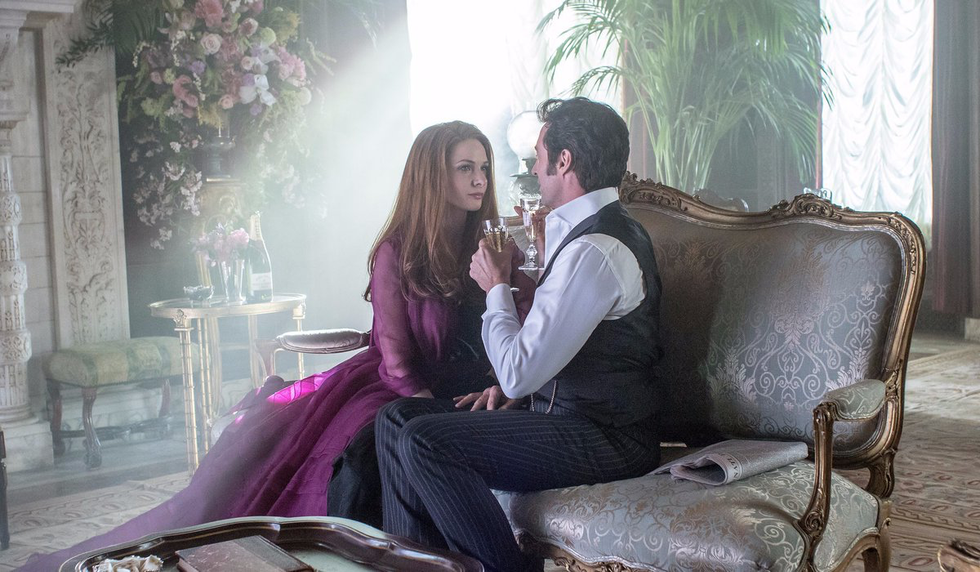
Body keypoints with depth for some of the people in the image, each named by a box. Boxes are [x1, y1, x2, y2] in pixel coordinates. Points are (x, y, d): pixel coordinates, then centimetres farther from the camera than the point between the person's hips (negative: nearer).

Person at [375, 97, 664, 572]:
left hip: (605, 442, -10)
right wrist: (513, 385, 4)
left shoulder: (594, 251, -23)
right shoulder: (607, 230, 11)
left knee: (424, 442, -22)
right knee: (397, 418, 2)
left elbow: (518, 372, -23)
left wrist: (496, 287, -7)